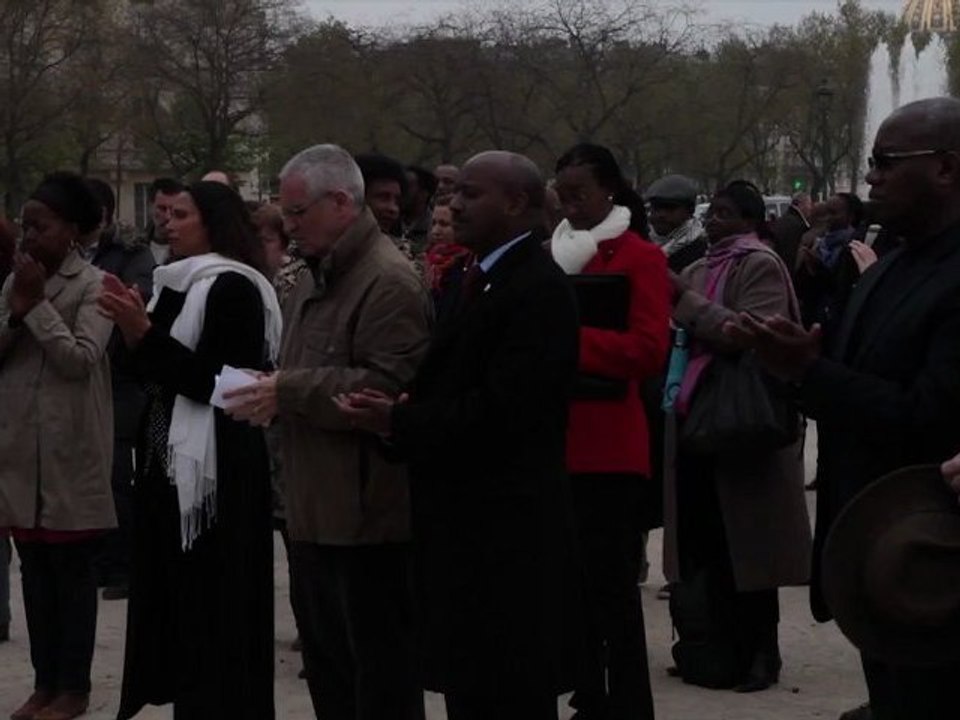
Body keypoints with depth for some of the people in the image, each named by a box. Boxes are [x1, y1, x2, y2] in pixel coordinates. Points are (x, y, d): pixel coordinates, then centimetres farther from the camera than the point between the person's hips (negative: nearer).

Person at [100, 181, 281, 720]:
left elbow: (217, 382, -20)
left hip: (215, 467, -9)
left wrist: (145, 333, -19)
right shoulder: (181, 284, 14)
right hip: (173, 461, 9)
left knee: (214, 606, -2)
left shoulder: (233, 289, -13)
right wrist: (136, 330, 0)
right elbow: (159, 373, 15)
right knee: (182, 600, 13)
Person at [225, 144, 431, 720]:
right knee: (326, 659, 17)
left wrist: (287, 392, -21)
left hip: (367, 510, -10)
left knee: (380, 670, -2)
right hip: (315, 506, 10)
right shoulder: (317, 278, 18)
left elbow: (389, 387, -24)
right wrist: (271, 393, 5)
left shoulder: (388, 281, -15)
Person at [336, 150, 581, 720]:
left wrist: (401, 422, -18)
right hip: (468, 521, 10)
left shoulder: (539, 289, -15)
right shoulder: (481, 280, 15)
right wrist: (399, 417, -5)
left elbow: (502, 410, -23)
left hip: (506, 529, -9)